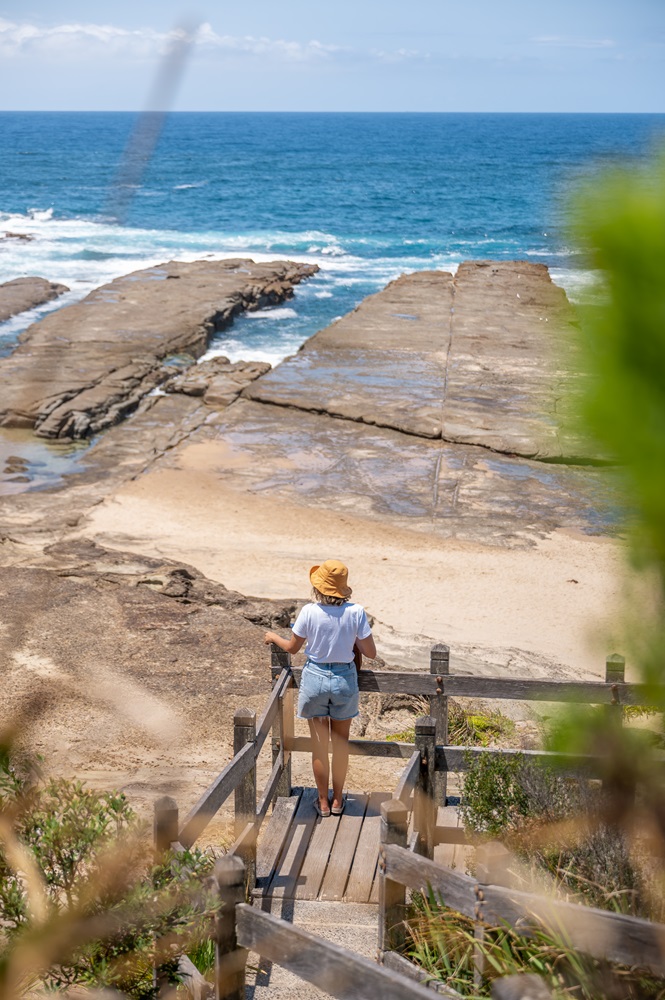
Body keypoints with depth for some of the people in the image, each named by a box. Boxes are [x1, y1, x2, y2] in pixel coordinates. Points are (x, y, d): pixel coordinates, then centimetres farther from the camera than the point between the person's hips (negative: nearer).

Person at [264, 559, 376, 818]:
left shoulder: (309, 612, -15)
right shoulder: (356, 612, -14)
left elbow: (292, 647, 0)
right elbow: (371, 653, -8)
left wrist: (273, 637, 20)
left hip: (315, 678, -1)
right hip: (344, 679, 1)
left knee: (319, 745, 13)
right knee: (341, 743, 18)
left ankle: (323, 802, 23)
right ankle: (337, 800, 29)